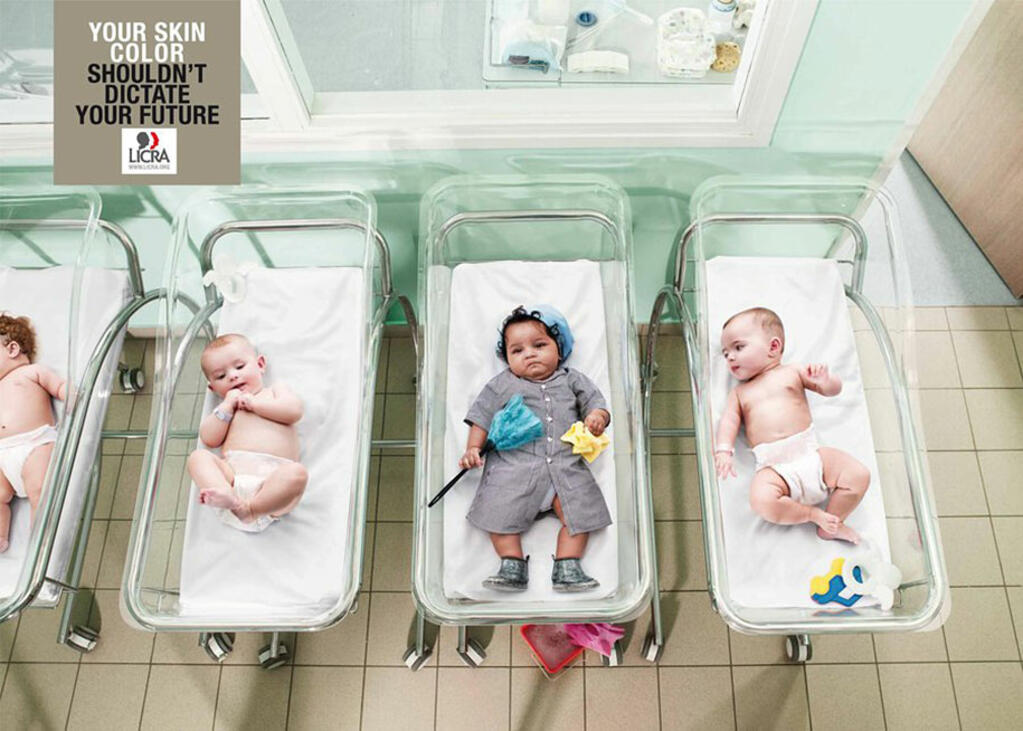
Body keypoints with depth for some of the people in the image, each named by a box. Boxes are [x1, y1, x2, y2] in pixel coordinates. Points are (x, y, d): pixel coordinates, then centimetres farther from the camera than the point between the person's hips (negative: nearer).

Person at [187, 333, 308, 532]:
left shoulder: (276, 390, 25)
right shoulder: (224, 408, 31)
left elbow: (294, 411, 2)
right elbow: (210, 439, 12)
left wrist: (254, 402, 7)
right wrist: (228, 404, 9)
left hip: (273, 474, -2)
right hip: (233, 472, 3)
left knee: (297, 472, -33)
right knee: (198, 456, -22)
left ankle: (251, 509, -38)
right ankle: (226, 496, -44)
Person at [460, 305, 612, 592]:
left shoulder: (571, 380, 16)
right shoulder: (502, 385, 13)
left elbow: (595, 401, 13)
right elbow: (481, 416, 11)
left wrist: (597, 417, -11)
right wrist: (473, 449, -1)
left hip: (565, 465, 1)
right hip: (514, 464, -1)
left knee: (579, 512, -13)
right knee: (499, 511, -17)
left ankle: (567, 567, -5)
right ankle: (512, 565, -8)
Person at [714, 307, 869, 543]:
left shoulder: (792, 372, 16)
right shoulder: (739, 393, 20)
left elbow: (833, 390, 13)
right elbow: (728, 422, 7)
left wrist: (825, 380, -12)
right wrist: (723, 451, -13)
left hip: (810, 453, 1)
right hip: (773, 466, -1)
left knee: (859, 475, -18)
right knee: (761, 500, -31)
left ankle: (832, 524, 0)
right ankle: (813, 514, -9)